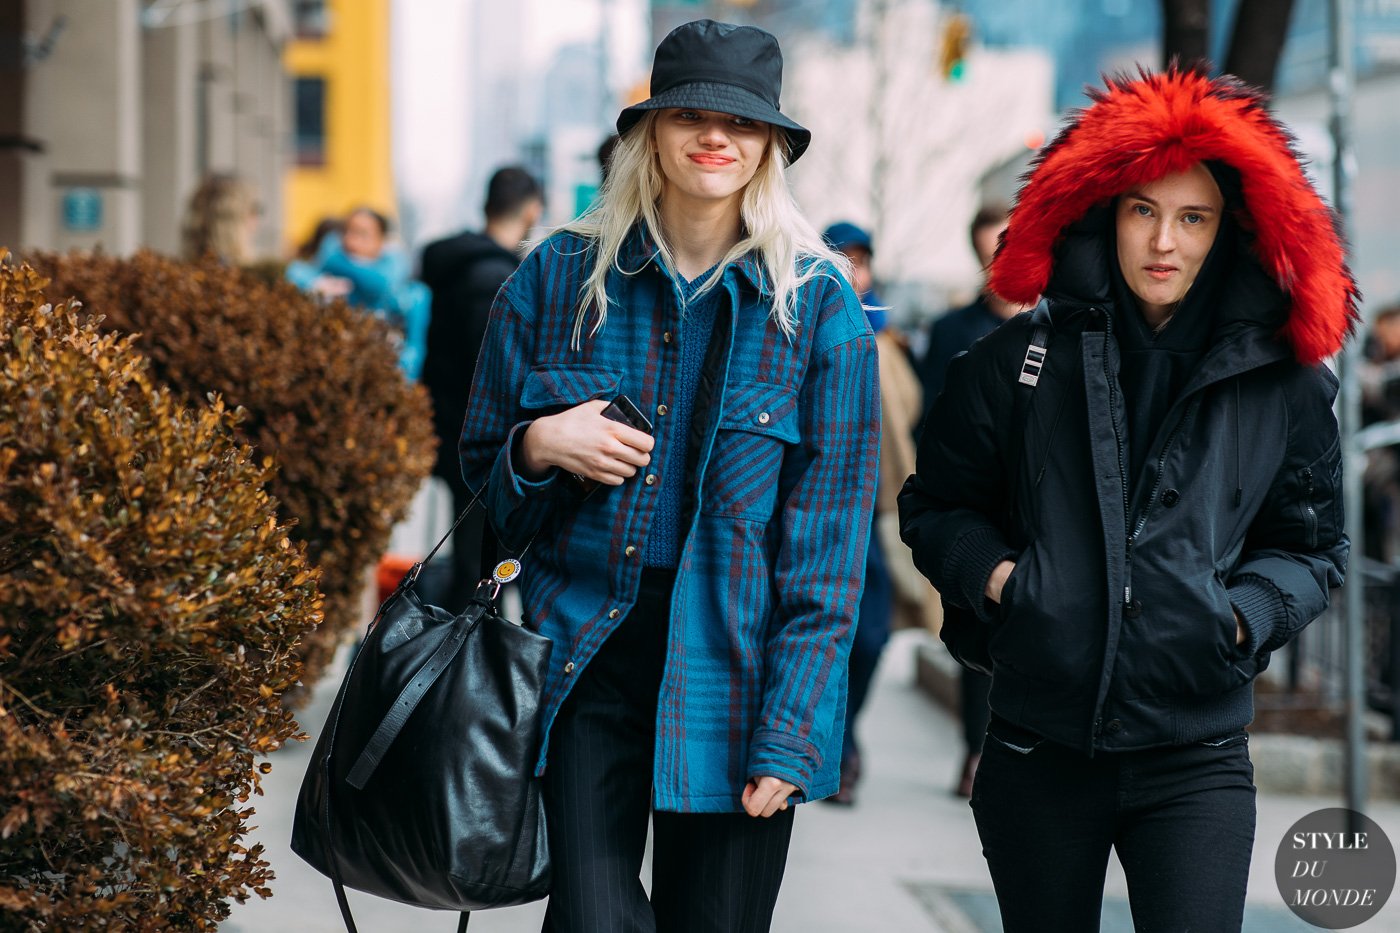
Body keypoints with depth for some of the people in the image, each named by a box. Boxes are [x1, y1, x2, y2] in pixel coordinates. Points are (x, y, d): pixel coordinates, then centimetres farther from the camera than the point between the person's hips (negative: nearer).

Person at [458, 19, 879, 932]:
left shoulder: (819, 303, 0)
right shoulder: (560, 277, 5)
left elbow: (828, 538, -2)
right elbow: (482, 473, 13)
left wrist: (790, 732, -9)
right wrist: (540, 448, -11)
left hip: (733, 668, -1)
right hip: (585, 652, 1)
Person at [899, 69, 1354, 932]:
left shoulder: (1280, 383, 3)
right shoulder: (1019, 362, 2)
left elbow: (1313, 545, 13)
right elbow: (937, 504, 12)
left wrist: (1245, 613, -5)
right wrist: (990, 575, -7)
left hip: (1197, 756, -1)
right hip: (1040, 754, 1)